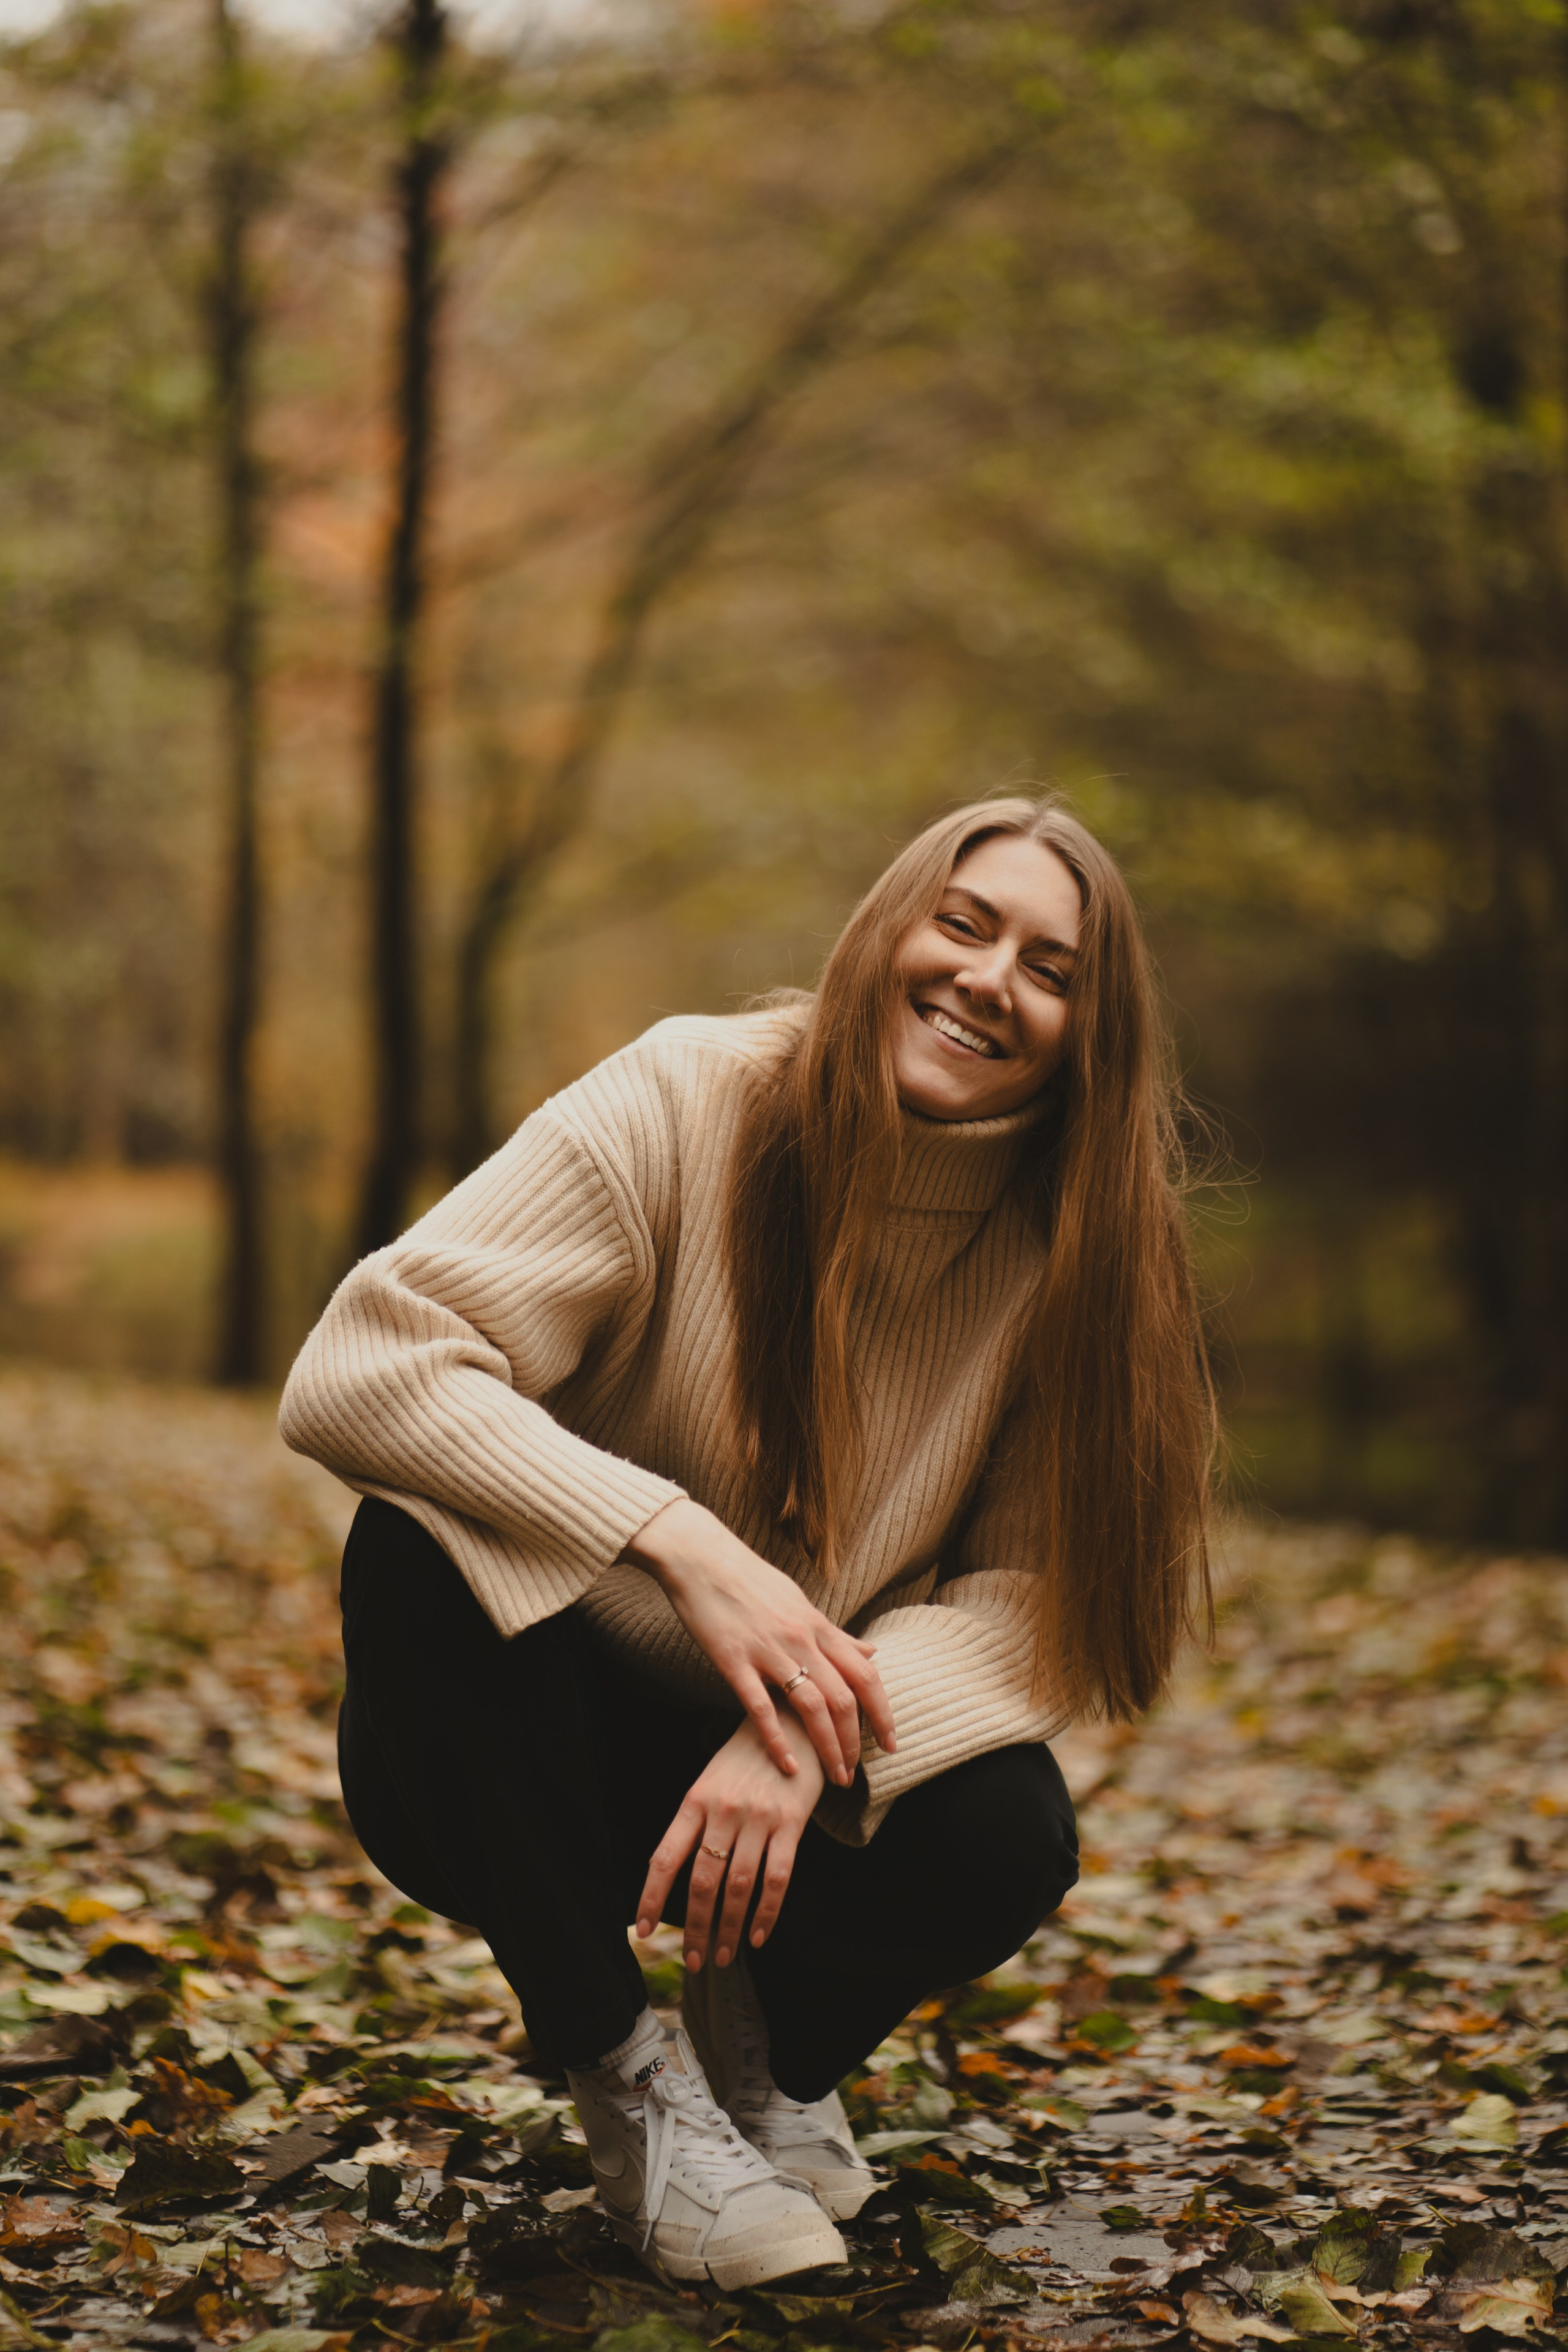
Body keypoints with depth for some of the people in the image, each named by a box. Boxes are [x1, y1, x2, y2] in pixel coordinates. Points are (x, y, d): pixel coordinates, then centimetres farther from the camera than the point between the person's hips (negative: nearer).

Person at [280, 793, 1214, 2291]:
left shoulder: (1067, 1240, -9)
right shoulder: (686, 1102, -19)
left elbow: (1038, 1590, -12)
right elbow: (355, 1368, -28)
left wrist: (813, 1744, -32)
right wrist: (686, 1548, -38)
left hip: (796, 1771, 1)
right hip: (531, 1763, -1)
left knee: (1008, 1840, -30)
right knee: (426, 1543, -33)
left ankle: (767, 2045, 7)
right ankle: (629, 2087, -15)